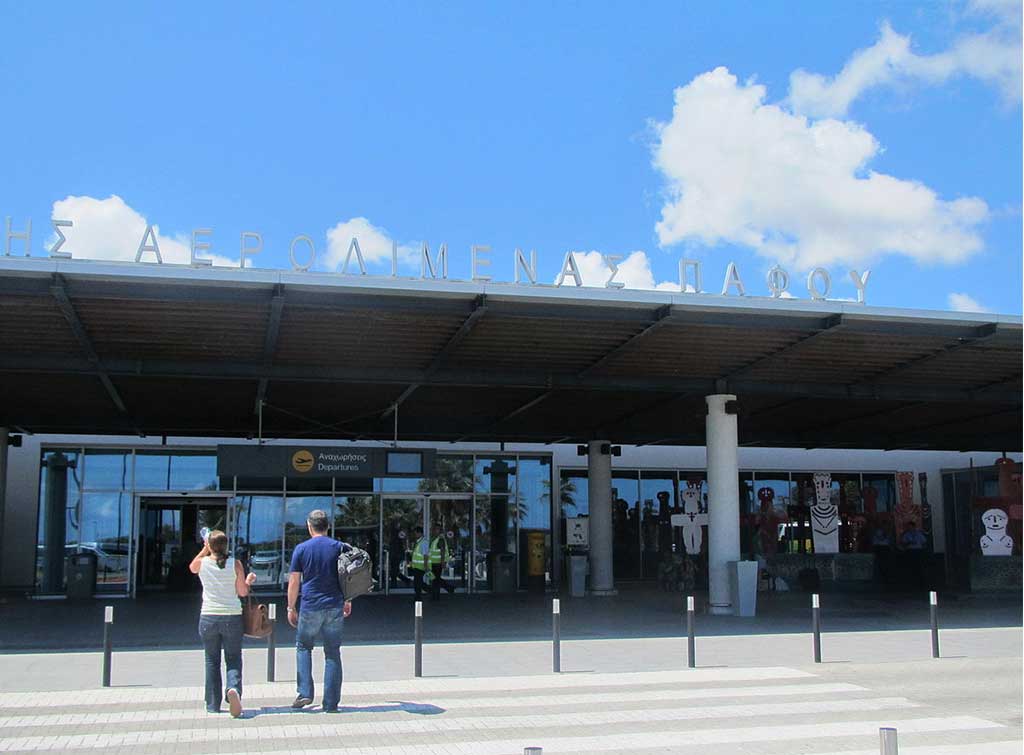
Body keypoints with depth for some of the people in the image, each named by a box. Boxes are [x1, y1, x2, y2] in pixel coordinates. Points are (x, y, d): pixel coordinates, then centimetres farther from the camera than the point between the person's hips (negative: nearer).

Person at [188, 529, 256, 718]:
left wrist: (205, 549, 27)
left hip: (208, 618, 1)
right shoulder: (235, 565, -5)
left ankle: (213, 705, 14)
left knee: (212, 661, 12)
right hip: (232, 617, -1)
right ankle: (234, 688, -21)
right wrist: (248, 580, 19)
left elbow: (192, 567, 23)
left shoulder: (202, 563, -2)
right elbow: (242, 592, 0)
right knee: (233, 659, 8)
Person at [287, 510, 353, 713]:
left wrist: (291, 608, 8)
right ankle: (331, 704, 6)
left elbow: (294, 582, -1)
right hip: (334, 607, 1)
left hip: (310, 607, -1)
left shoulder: (301, 549, -2)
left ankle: (305, 693, 6)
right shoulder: (340, 547, 2)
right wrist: (348, 601, 19)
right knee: (332, 654, 6)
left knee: (303, 647, 18)